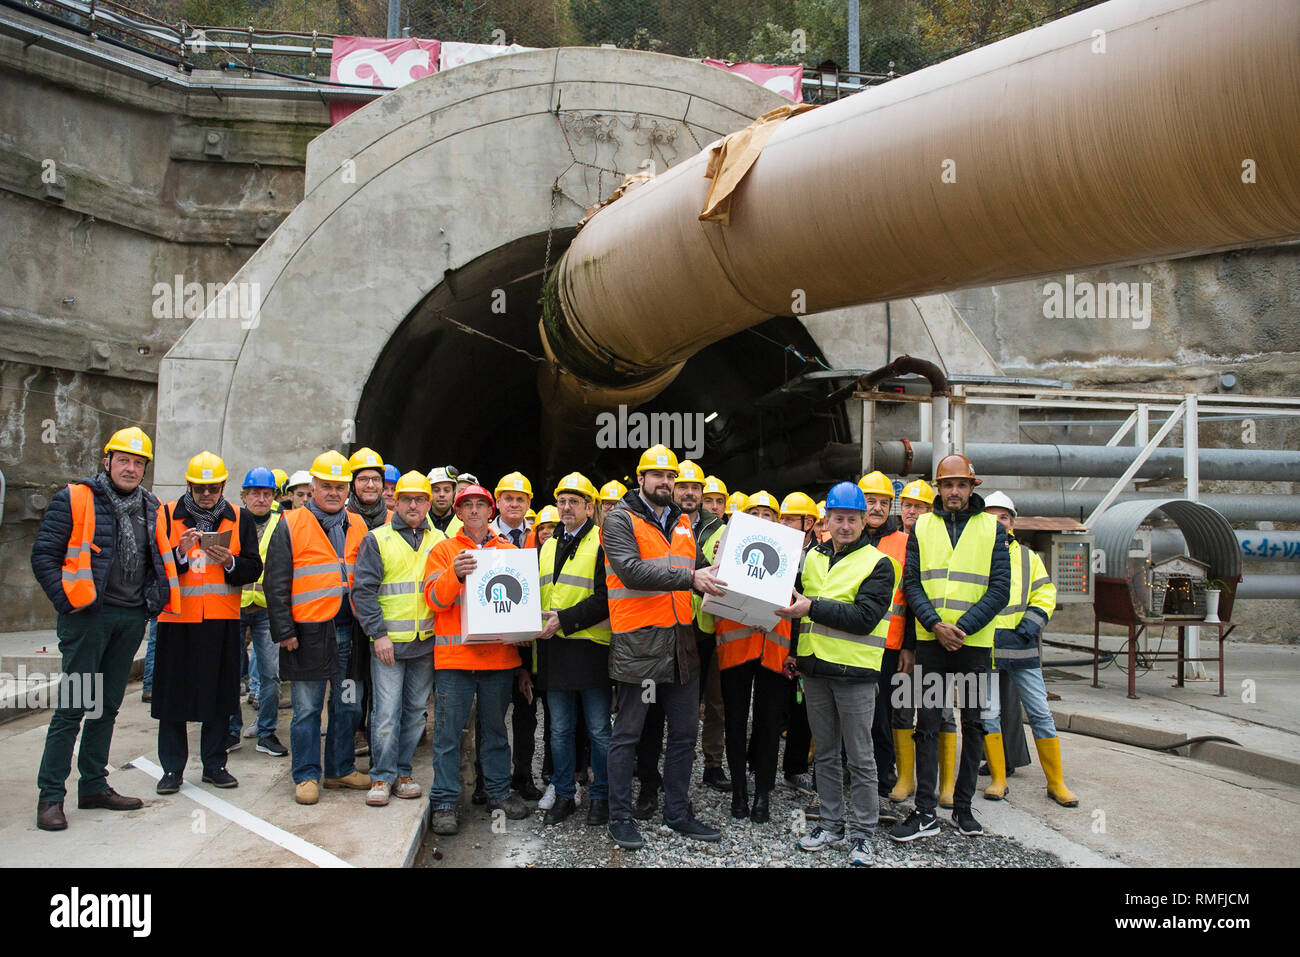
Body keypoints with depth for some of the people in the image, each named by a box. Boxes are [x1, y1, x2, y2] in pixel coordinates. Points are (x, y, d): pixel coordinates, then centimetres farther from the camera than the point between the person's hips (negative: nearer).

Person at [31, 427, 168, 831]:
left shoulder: (150, 507, 12)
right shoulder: (74, 499, -4)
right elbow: (44, 555, -7)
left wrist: (153, 602, 10)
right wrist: (67, 601, -14)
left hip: (131, 619, 6)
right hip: (88, 616, -6)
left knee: (107, 706, 13)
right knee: (72, 706, -3)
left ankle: (94, 785, 23)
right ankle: (51, 795, 6)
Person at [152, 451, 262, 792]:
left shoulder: (238, 520, 7)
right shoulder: (167, 515, 4)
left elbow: (253, 569, 4)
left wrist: (229, 562, -14)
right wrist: (180, 553, -17)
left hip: (222, 621, 1)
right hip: (177, 618, -1)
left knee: (219, 694, 6)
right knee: (173, 695, 4)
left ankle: (215, 764, 19)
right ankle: (172, 768, 16)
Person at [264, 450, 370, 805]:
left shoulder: (357, 527, 12)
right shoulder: (291, 525, -1)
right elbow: (275, 582, -4)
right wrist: (284, 630, -9)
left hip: (348, 630, 4)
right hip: (308, 632, -4)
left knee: (348, 705, 11)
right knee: (307, 709, 3)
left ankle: (341, 769, 24)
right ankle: (306, 776, 14)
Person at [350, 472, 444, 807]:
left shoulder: (439, 541, 10)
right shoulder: (377, 540, 1)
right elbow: (363, 590, -3)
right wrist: (378, 634, -11)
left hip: (427, 642, 3)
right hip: (389, 641, -3)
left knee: (415, 712, 10)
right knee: (386, 713, -4)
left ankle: (402, 772, 21)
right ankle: (382, 777, 8)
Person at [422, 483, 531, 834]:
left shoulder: (508, 551, 13)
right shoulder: (443, 550, 6)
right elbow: (434, 598, -4)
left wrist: (522, 661, 13)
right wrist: (455, 574, -24)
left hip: (500, 656, 3)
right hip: (454, 657, -2)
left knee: (495, 728, 12)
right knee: (449, 731, -1)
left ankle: (499, 793, 23)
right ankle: (444, 803, 7)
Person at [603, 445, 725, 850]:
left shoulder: (682, 524, 16)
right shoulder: (620, 520, -6)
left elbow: (696, 570, 23)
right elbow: (632, 571, -21)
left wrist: (716, 577, 0)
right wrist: (689, 578, -27)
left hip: (681, 641, 7)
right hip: (638, 641, -7)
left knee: (685, 732, 14)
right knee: (627, 734, 4)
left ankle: (677, 813, 27)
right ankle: (620, 817, 16)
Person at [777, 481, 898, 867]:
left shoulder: (878, 564, -6)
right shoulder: (813, 557, 11)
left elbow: (864, 617, -17)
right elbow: (797, 602, 23)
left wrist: (812, 607, -21)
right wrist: (795, 651, 17)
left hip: (854, 671, -5)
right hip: (814, 667, 5)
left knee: (860, 756, 3)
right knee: (825, 752, 14)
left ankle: (862, 833, 14)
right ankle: (831, 825, 26)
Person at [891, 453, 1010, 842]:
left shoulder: (992, 528, 3)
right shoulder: (921, 526, 7)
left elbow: (999, 588, -3)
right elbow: (911, 583, 2)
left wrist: (961, 628, -14)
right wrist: (935, 624, -13)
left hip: (975, 642, 0)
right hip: (930, 639, 0)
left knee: (973, 723, 7)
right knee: (927, 723, 0)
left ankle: (963, 807, 19)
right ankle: (925, 812, 6)